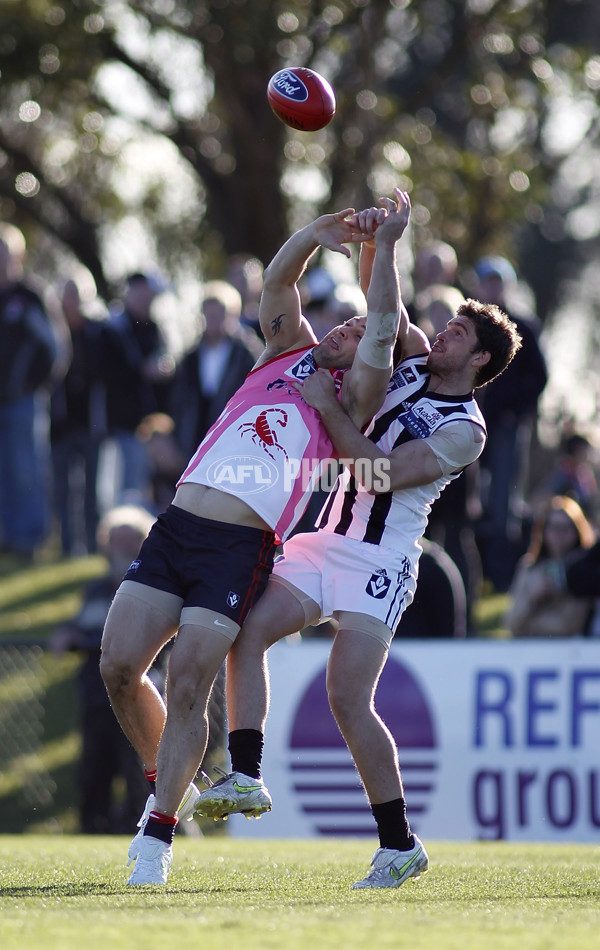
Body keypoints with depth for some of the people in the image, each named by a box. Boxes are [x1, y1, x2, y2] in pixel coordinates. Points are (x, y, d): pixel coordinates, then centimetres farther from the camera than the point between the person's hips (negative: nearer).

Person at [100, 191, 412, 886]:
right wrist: (319, 232, -6)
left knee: (188, 685, -13)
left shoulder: (354, 399, 7)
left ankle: (158, 835, -3)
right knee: (119, 667, -3)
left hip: (240, 548, -5)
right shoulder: (289, 349, 20)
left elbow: (384, 333, -8)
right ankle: (164, 781, 21)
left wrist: (385, 246, -11)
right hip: (176, 525, 5)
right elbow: (277, 280, 9)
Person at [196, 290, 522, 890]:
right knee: (247, 628, -15)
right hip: (326, 542, 7)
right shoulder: (412, 362, 14)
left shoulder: (465, 429, -9)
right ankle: (246, 777, -17)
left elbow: (380, 472, -18)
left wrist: (328, 407, -18)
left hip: (379, 563, -7)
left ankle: (399, 844, -6)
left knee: (347, 698, -16)